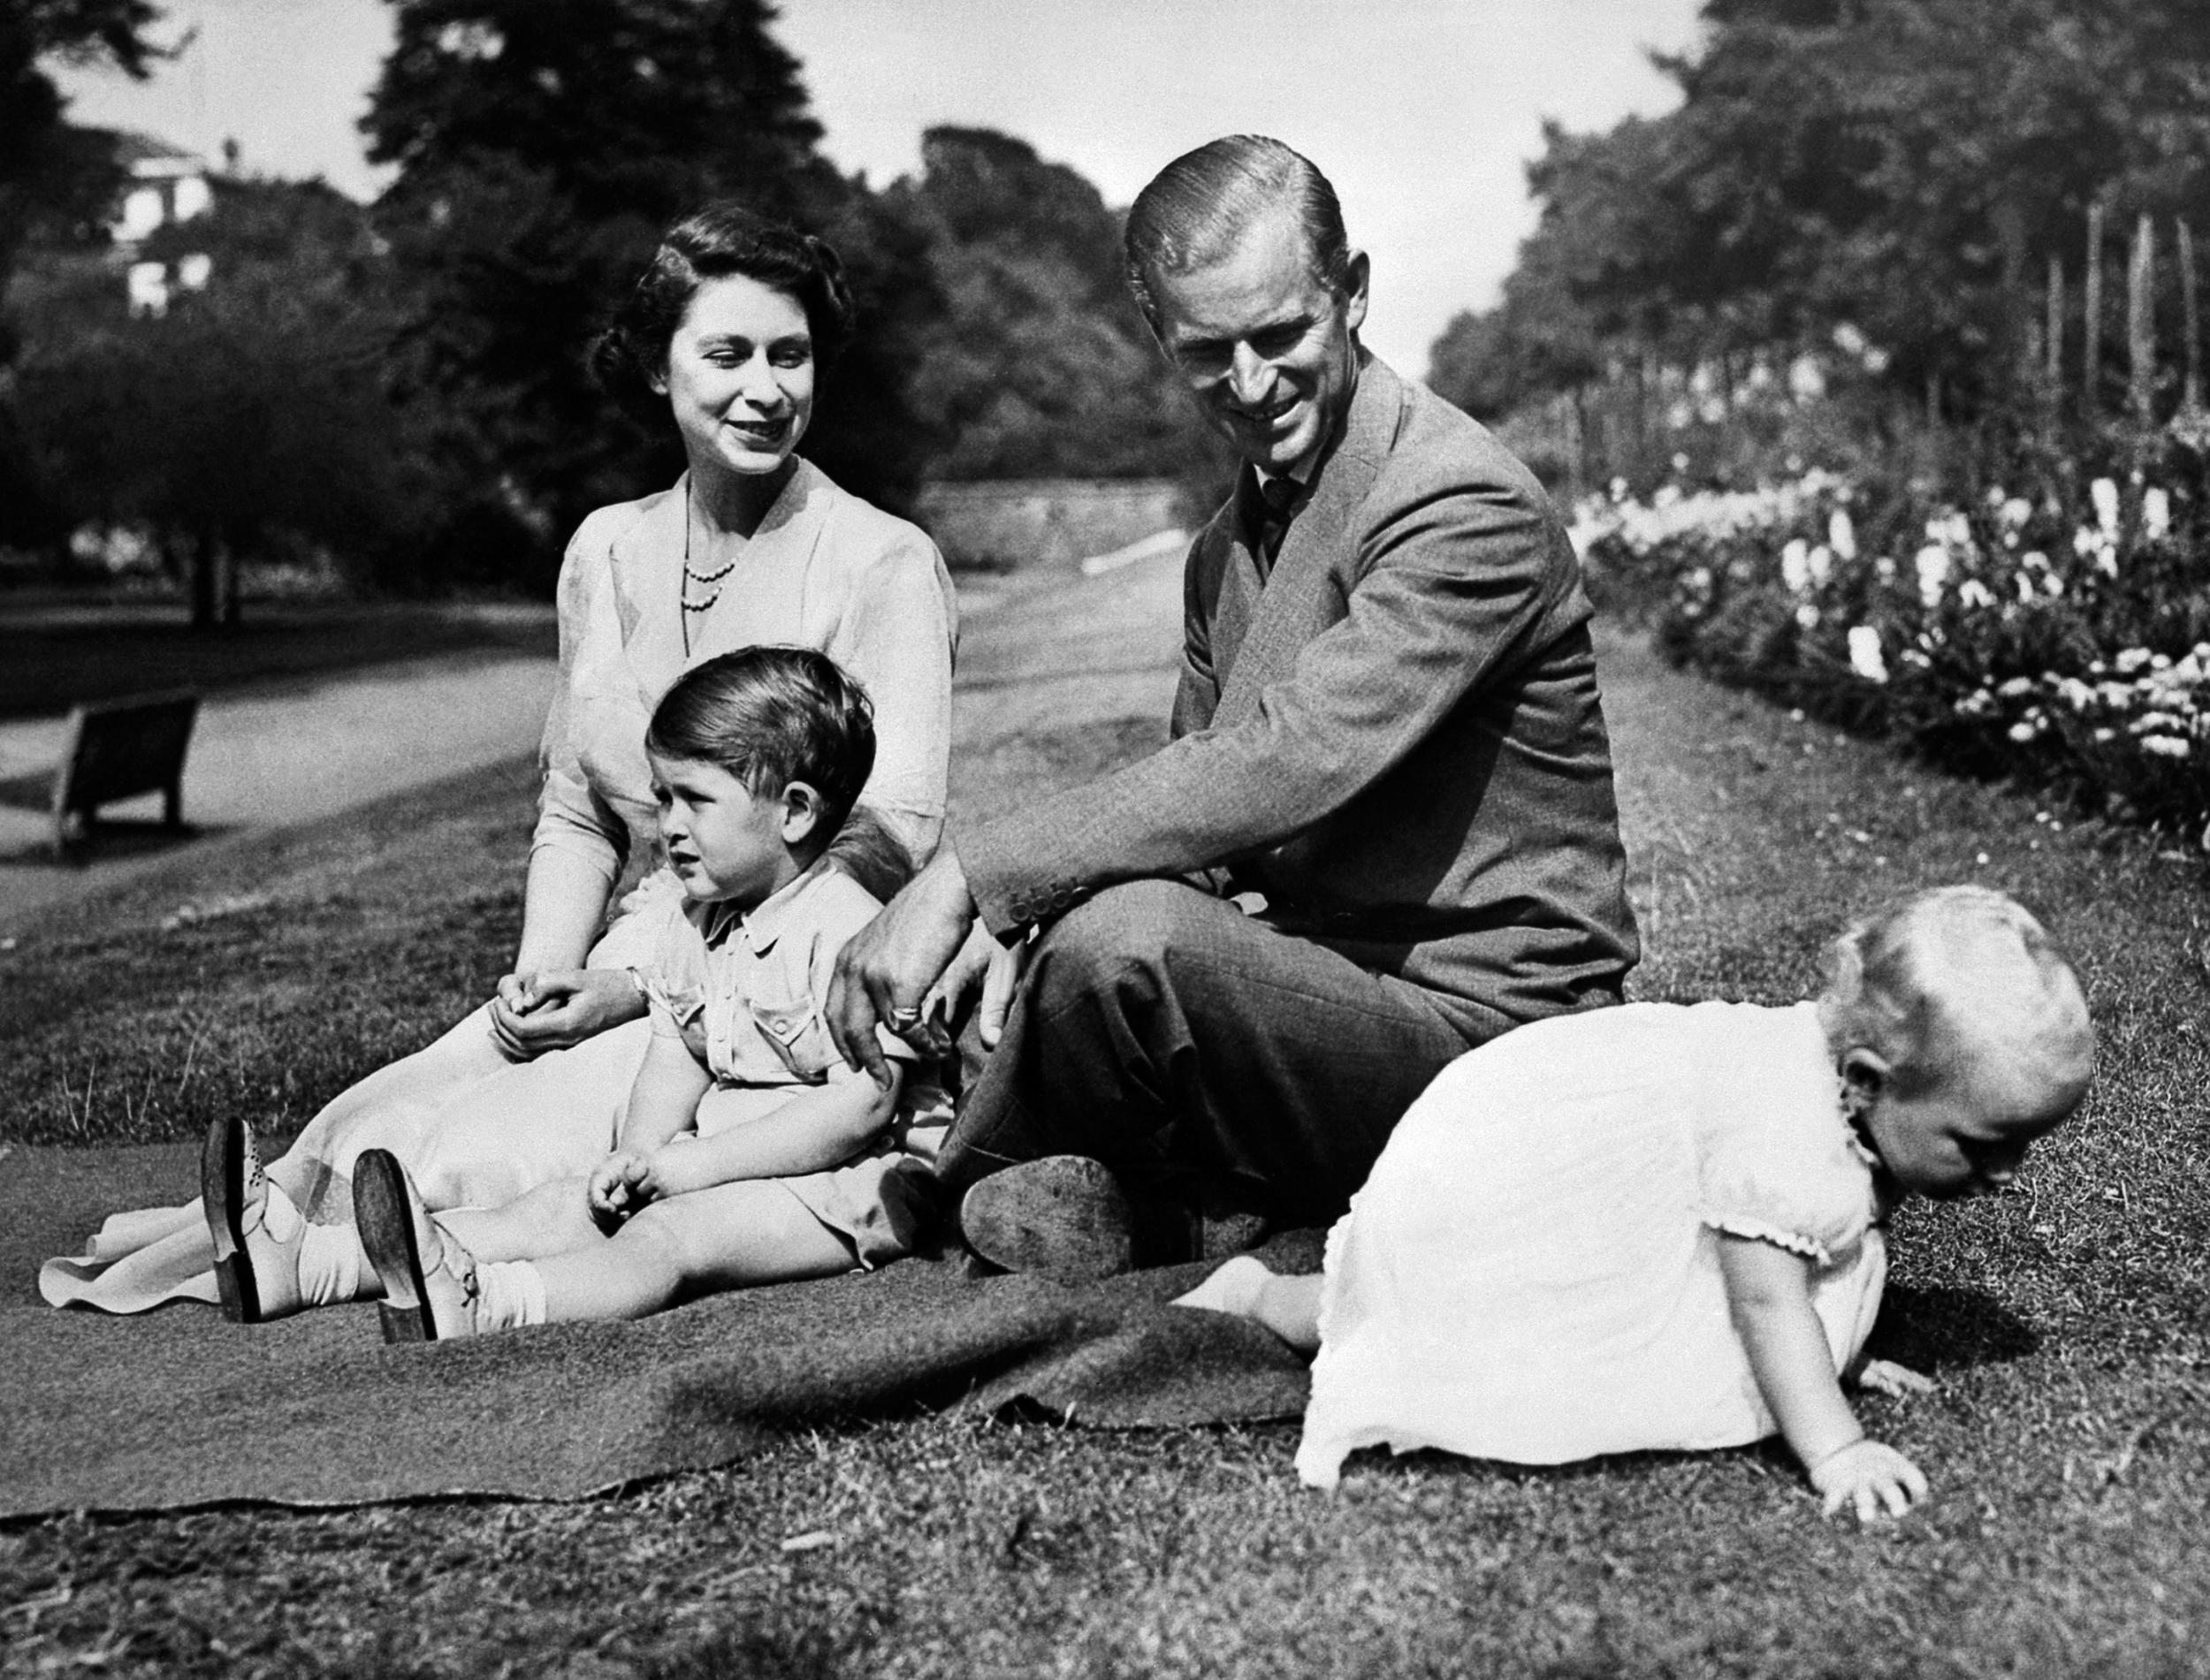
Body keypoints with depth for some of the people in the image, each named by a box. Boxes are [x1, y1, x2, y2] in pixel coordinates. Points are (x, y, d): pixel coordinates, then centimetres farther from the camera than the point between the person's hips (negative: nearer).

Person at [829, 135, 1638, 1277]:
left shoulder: (1469, 506, -17)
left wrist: (976, 877, -30)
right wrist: (1022, 920, -10)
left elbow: (1285, 765, -29)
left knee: (1126, 940, -31)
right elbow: (1196, 799, 12)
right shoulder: (1228, 547, 13)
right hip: (1327, 989, 9)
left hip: (1480, 1020, -9)